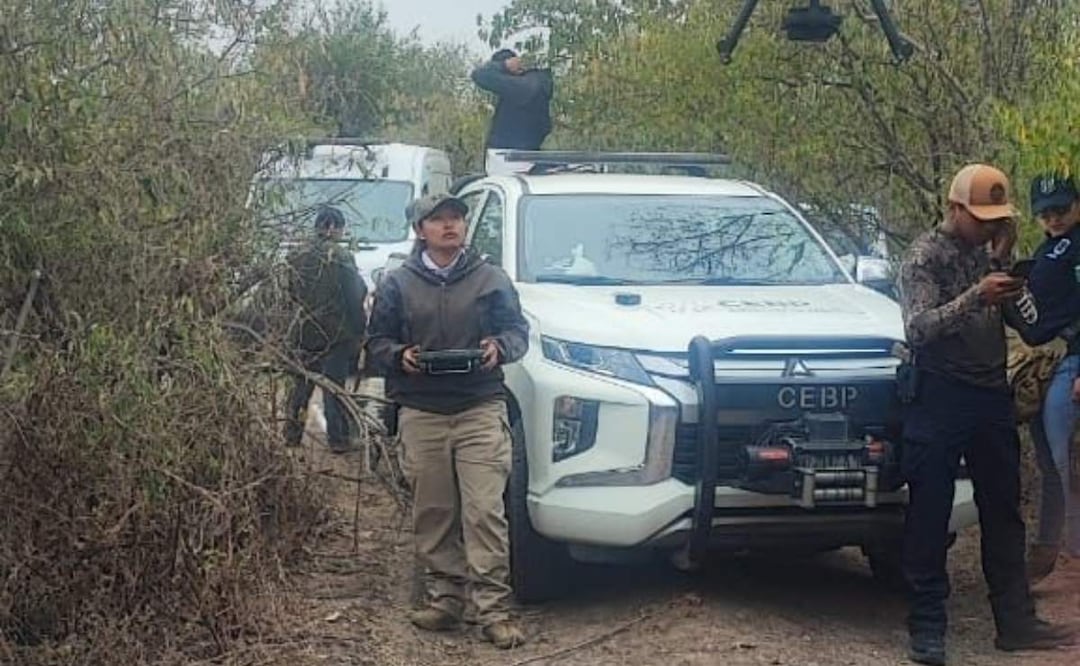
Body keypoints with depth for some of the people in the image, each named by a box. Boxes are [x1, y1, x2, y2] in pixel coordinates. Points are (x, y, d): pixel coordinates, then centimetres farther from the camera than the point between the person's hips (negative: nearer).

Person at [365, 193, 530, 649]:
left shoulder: (491, 279, 10)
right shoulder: (398, 284, 10)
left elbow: (518, 331, 13)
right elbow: (376, 343, 13)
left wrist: (500, 348, -9)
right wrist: (399, 356, -9)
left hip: (481, 410, -1)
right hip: (421, 414, 1)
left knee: (485, 511, -9)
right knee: (432, 514, 3)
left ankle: (493, 610, -8)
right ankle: (445, 598, 15)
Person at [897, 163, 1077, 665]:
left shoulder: (986, 251, 12)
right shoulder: (924, 257, -7)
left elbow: (1020, 319, 9)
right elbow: (918, 329, -20)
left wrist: (1005, 263, -4)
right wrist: (976, 296, -31)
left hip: (992, 397, 7)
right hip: (941, 401, -7)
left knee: (1003, 512, 10)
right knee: (929, 517, -2)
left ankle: (1015, 622, 18)